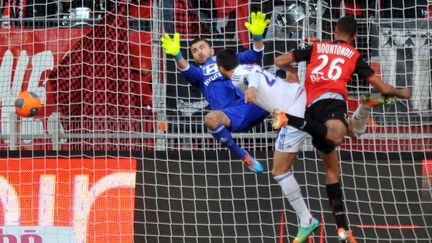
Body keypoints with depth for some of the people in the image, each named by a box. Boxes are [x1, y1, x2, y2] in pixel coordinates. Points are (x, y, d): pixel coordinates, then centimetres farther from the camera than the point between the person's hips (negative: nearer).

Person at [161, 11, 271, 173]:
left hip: (253, 104, 2)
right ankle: (243, 156, -21)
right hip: (234, 115, -1)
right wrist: (176, 55, -24)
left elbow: (254, 56, 17)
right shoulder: (198, 73, 23)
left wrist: (257, 36, -4)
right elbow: (186, 71, -1)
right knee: (211, 118, -38)